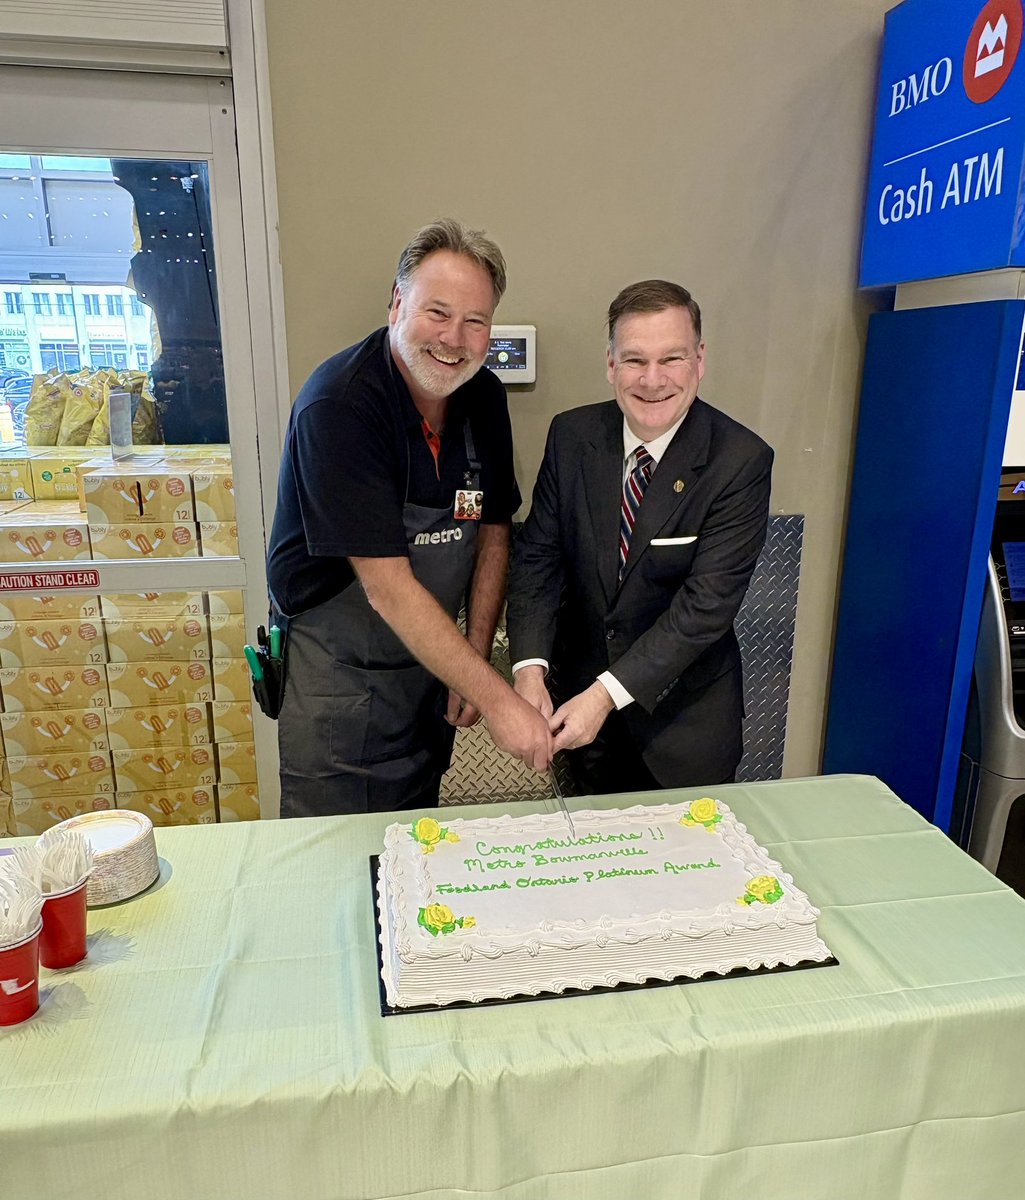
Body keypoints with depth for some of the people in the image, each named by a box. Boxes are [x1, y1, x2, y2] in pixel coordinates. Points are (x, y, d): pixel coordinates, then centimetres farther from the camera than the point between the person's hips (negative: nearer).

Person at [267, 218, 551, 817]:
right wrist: (497, 697, -28)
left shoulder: (484, 395, -3)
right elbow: (388, 588, -28)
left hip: (432, 664, 6)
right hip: (338, 673, -6)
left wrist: (475, 651, -3)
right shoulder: (339, 406, -25)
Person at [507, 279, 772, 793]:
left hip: (687, 717, -3)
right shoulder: (571, 435, -7)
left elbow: (707, 602, -22)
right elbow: (537, 554, -6)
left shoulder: (742, 461, -19)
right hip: (580, 694, 3)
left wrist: (607, 693, -27)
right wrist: (529, 667, -19)